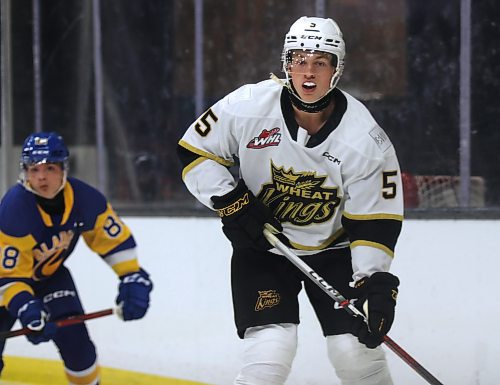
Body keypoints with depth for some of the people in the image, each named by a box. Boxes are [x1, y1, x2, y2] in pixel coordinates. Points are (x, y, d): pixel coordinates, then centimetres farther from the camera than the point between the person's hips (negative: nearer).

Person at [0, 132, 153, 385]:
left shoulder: (85, 199, -21)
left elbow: (116, 238, -7)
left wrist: (133, 279, -15)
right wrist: (26, 309, -45)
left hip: (50, 273, 4)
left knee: (75, 341, -7)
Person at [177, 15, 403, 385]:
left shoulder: (366, 139, -18)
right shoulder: (248, 106, -19)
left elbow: (375, 220, -13)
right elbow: (195, 151, -6)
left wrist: (376, 285, -22)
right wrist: (231, 202, -17)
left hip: (333, 248, 1)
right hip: (262, 246, -1)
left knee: (356, 350, -6)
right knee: (271, 352, -17)